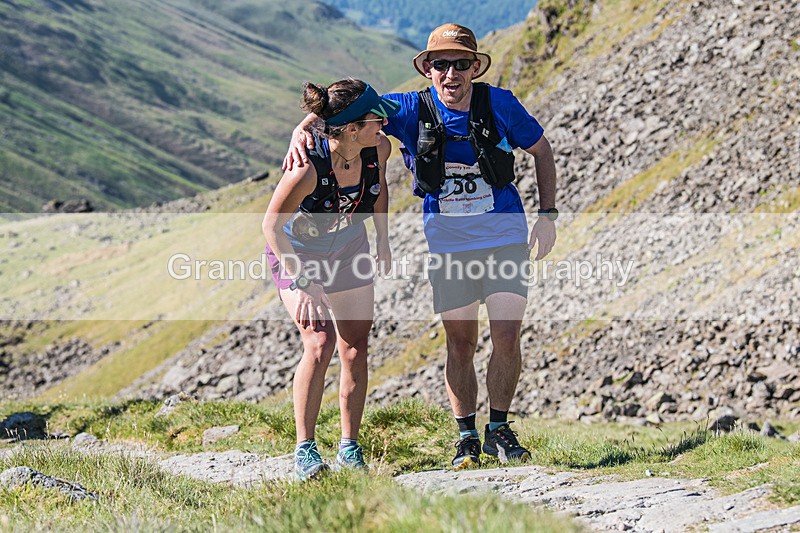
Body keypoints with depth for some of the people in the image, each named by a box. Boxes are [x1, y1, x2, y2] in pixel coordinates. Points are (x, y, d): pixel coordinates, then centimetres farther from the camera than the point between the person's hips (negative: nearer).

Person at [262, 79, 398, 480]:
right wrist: (302, 284, -31)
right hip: (298, 252, -5)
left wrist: (383, 241, 12)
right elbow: (272, 225, -27)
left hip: (349, 250, 5)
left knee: (355, 350, 2)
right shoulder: (308, 168, -37)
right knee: (319, 345, -19)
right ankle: (304, 450, -9)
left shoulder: (378, 149, -20)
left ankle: (349, 447, 14)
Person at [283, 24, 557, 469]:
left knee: (507, 338, -7)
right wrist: (304, 129, -25)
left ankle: (500, 431, 12)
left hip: (505, 233, -1)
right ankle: (467, 438, 17)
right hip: (447, 237, 1)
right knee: (460, 342, 4)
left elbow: (541, 150, 7)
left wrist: (548, 215, 2)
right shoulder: (413, 109, -7)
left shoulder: (499, 104, -7)